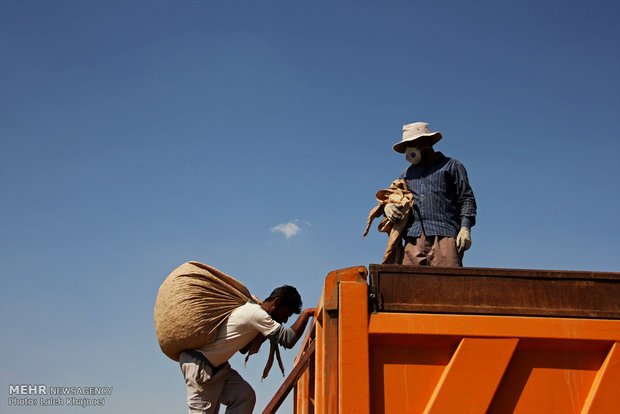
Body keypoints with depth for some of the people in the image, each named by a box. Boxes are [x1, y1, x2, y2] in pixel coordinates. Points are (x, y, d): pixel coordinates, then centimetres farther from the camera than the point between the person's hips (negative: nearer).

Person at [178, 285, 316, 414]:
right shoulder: (257, 314, -22)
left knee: (245, 396, -1)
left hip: (216, 365, 10)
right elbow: (288, 339, -25)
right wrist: (306, 314, -16)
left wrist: (262, 334, 8)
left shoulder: (251, 308, 9)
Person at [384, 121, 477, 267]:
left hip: (444, 235, -3)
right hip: (414, 237, 3)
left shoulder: (451, 166, 16)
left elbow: (466, 199, 8)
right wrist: (388, 206, 5)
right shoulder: (408, 172, 30)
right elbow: (393, 196, 30)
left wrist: (465, 228, -6)